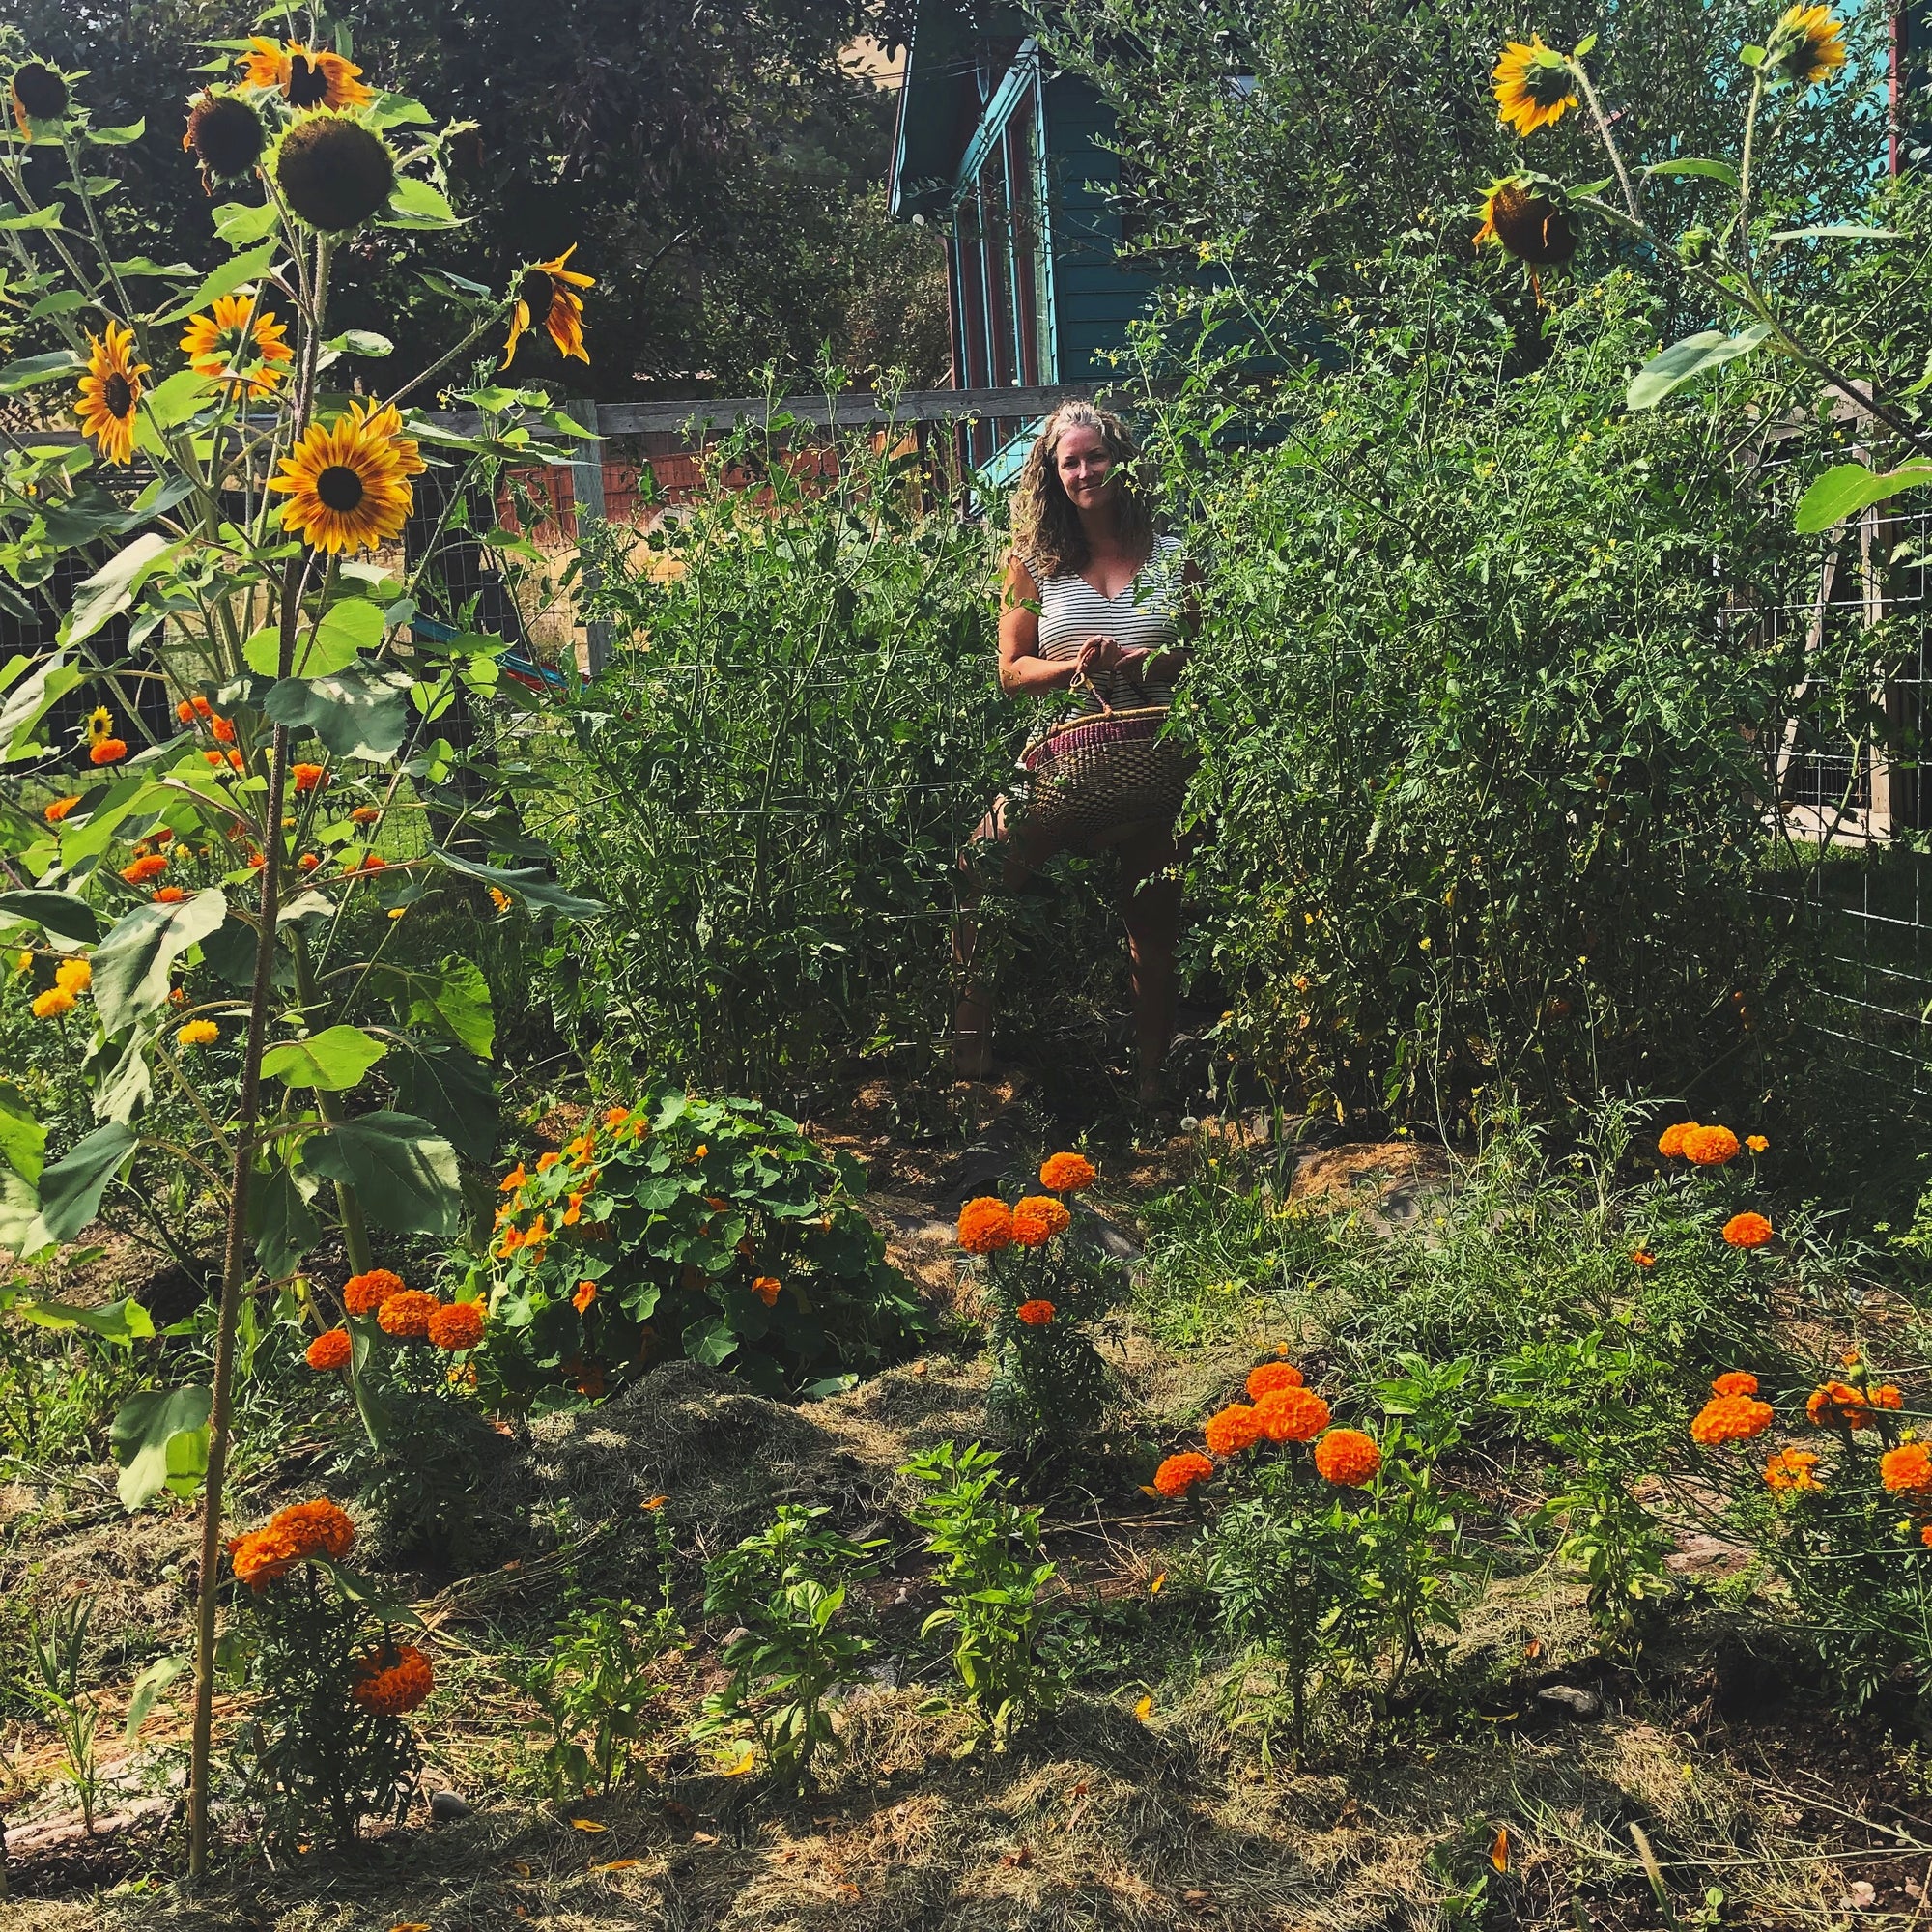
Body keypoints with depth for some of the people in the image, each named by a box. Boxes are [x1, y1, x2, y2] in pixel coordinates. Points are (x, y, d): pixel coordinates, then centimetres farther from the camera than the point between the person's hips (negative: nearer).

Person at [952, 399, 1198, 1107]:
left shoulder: (1171, 558, 10)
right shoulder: (1034, 564, 10)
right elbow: (1012, 670, 7)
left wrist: (1150, 662, -9)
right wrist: (1075, 668, -11)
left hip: (1160, 757, 0)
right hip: (1070, 758, 0)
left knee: (1154, 927, 4)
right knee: (979, 870, -17)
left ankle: (1153, 1075, 16)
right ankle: (972, 1029, -6)